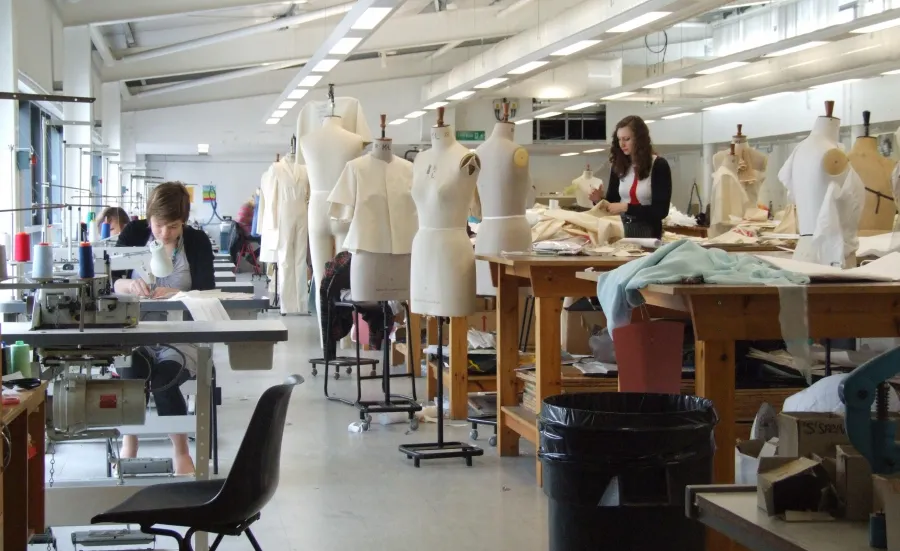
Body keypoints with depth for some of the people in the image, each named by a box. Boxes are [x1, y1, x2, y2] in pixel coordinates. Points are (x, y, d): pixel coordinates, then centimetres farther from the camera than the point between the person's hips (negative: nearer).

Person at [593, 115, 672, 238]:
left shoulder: (659, 166, -9)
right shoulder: (618, 166, 2)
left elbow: (661, 211, -15)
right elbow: (612, 202, 8)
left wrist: (627, 207, -22)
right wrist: (599, 200, -12)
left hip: (648, 232, -4)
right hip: (622, 230, 4)